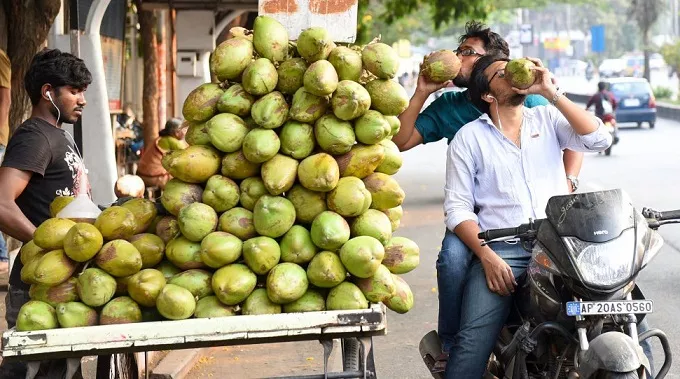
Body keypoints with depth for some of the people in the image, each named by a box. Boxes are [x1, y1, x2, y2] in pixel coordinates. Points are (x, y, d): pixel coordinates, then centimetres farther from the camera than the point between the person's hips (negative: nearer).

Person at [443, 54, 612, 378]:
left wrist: (550, 92, -3)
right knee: (472, 342, -21)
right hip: (501, 250, -2)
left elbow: (598, 140, 0)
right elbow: (457, 208, 4)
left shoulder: (547, 118, 17)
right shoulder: (469, 138, 11)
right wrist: (487, 257, -10)